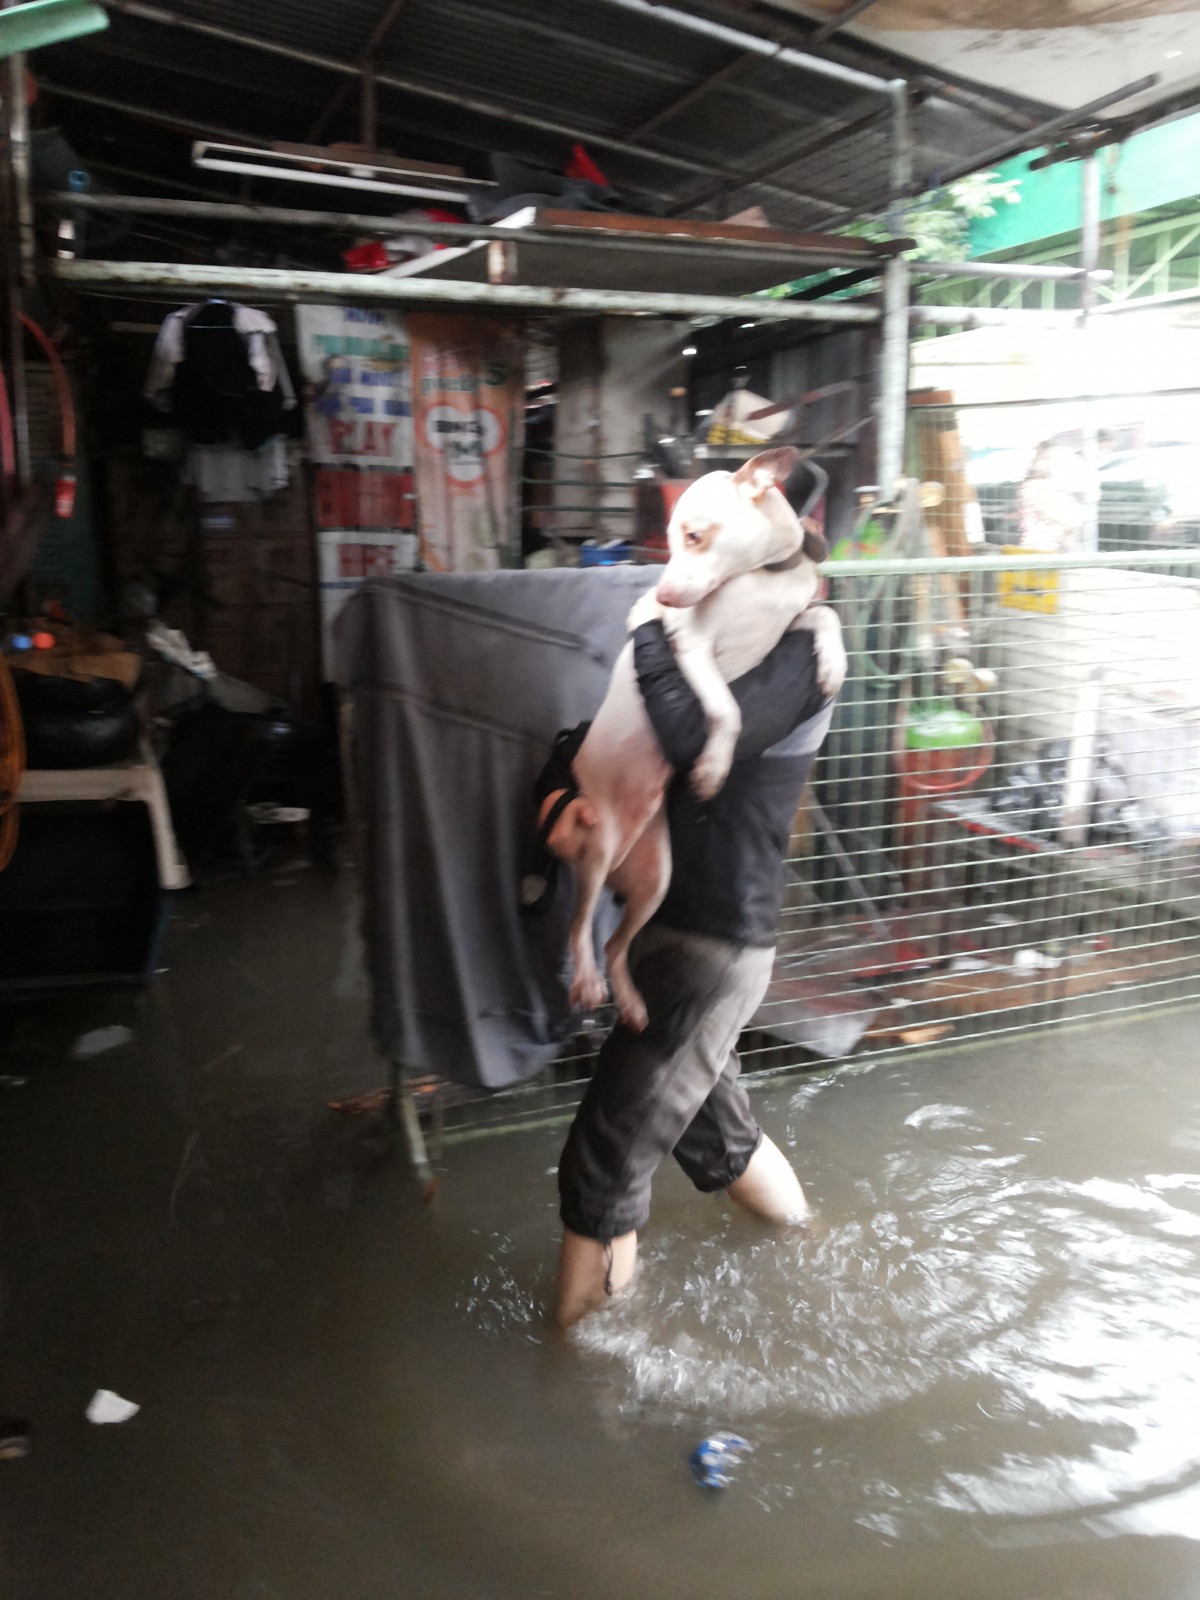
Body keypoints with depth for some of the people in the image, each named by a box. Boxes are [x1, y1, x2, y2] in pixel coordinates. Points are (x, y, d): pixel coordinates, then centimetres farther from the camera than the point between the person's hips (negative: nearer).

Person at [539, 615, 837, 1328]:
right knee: (717, 1132, 28)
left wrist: (647, 631, -19)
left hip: (712, 953, -10)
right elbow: (600, 736, 9)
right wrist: (559, 793, -10)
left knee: (604, 1163, -2)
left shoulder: (798, 653, -13)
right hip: (672, 932, 10)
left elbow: (700, 741, -30)